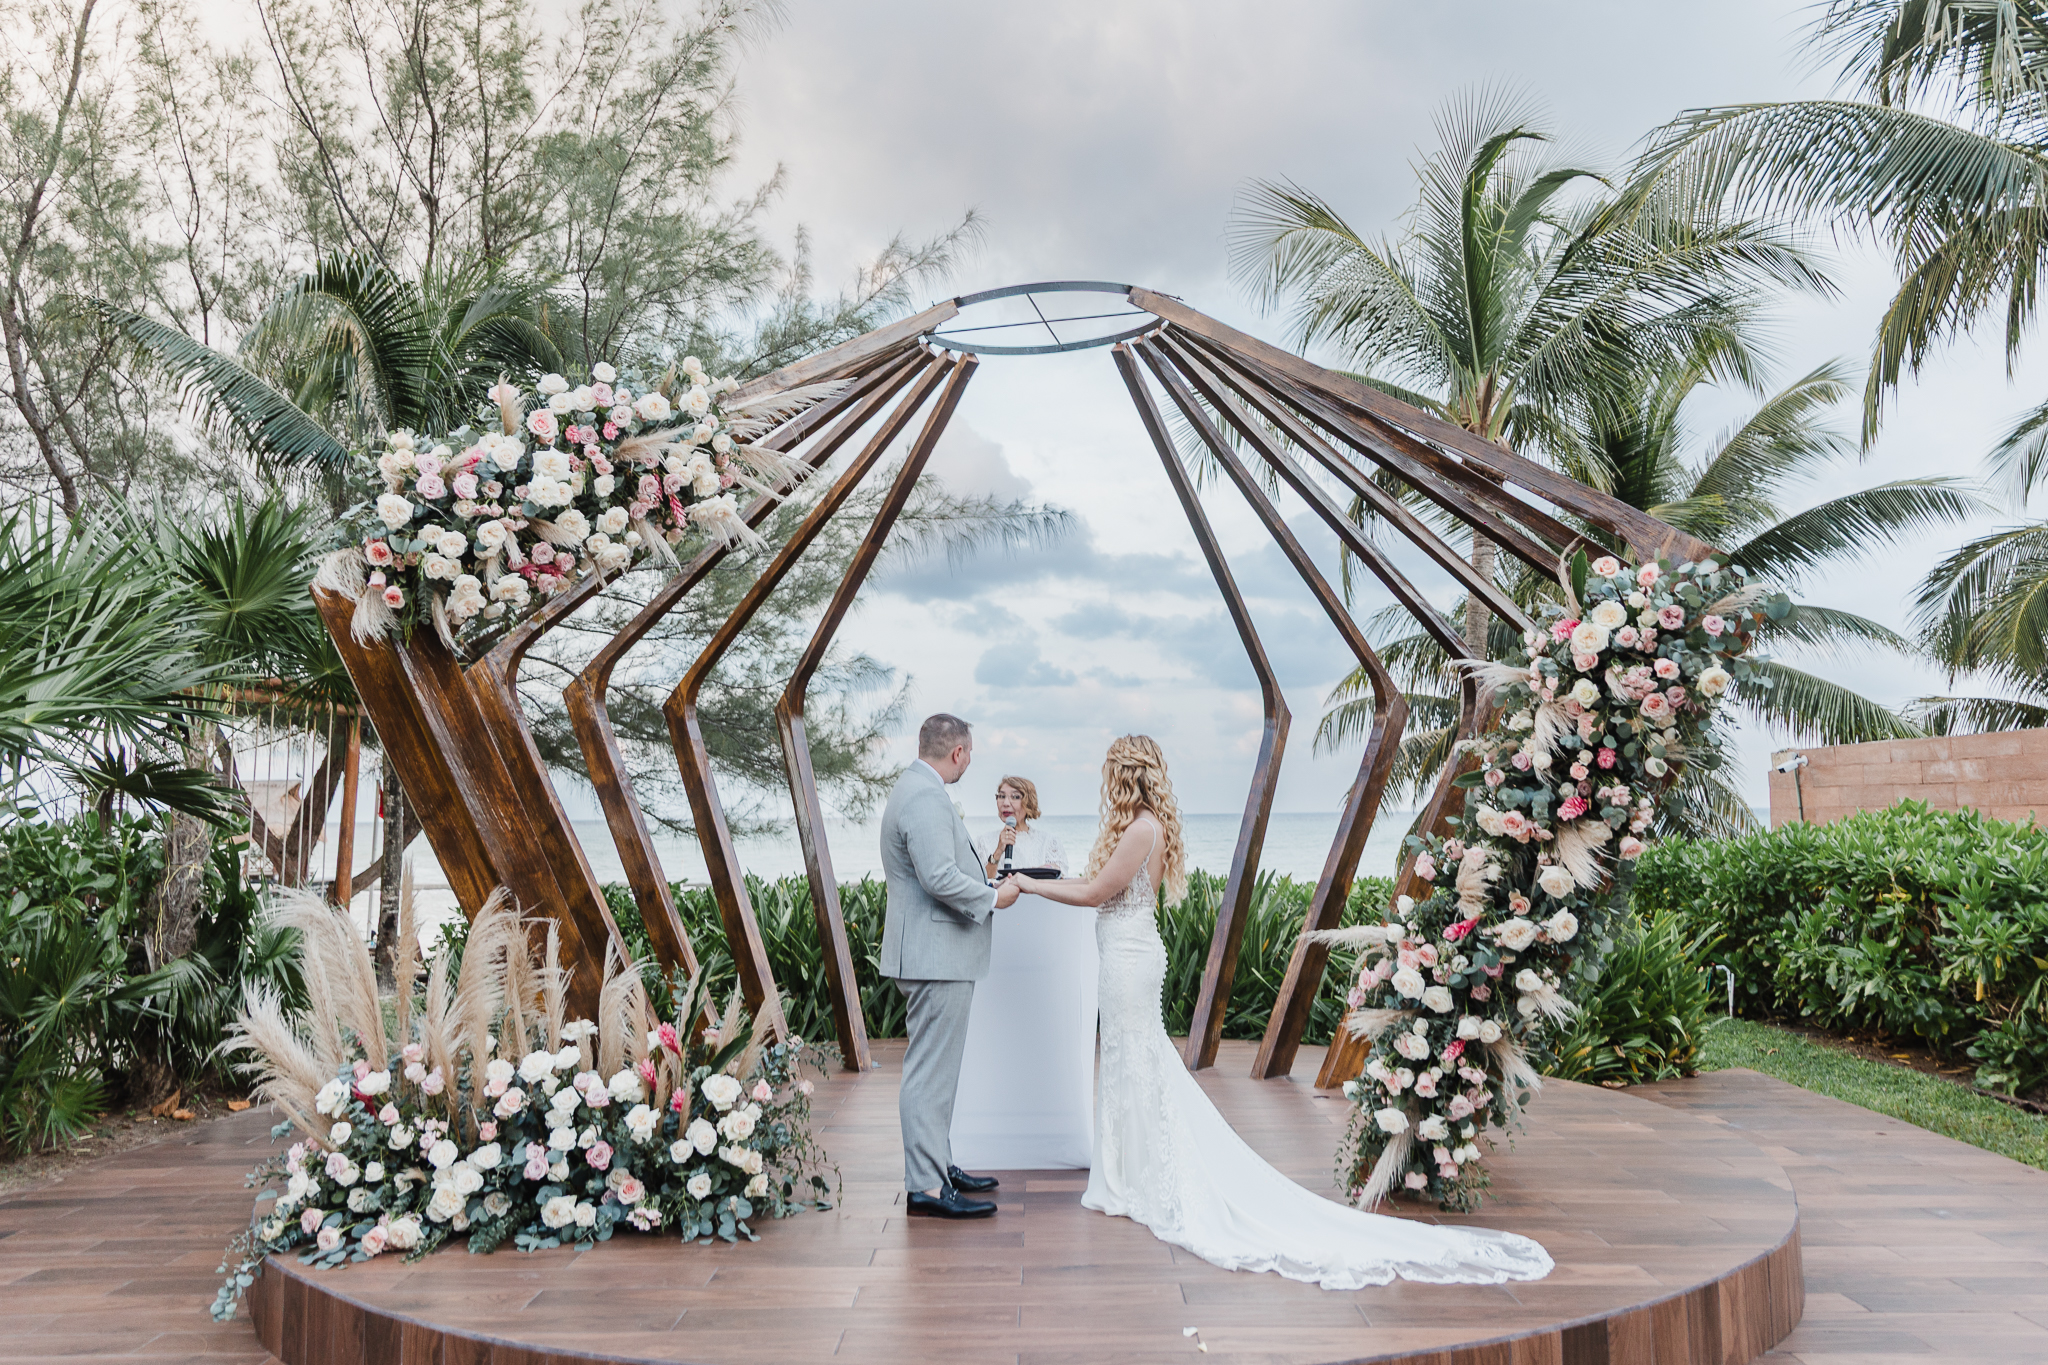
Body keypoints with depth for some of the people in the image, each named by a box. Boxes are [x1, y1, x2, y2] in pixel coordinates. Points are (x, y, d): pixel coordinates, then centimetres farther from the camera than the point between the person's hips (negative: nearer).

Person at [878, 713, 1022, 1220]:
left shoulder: (915, 789, 15)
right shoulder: (926, 798, -20)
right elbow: (940, 878, -28)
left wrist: (986, 881, 18)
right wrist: (994, 897, -14)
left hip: (935, 953, 11)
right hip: (937, 955, -11)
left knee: (937, 1068, 19)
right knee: (931, 1070, -5)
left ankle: (937, 1165, 29)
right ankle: (926, 1187, 1)